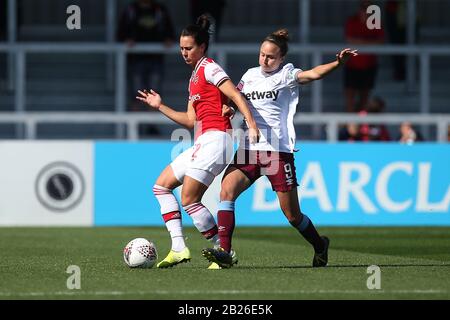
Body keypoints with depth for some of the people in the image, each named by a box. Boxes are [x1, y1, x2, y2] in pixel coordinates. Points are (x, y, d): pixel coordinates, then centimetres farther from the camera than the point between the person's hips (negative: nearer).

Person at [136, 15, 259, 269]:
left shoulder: (208, 68, -6)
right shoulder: (195, 76, 21)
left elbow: (236, 96, -16)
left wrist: (252, 126, -28)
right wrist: (160, 107, 21)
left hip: (214, 140, -10)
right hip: (203, 143, 10)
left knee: (189, 199, -13)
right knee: (162, 185, 12)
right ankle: (179, 248, 4)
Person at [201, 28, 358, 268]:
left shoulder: (286, 75, -1)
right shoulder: (250, 75, 15)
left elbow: (313, 74, -18)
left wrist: (337, 63, -36)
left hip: (278, 151, -5)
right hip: (248, 149, 5)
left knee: (292, 214, 2)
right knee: (226, 190, -19)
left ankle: (320, 246, 30)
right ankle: (224, 252, -22)